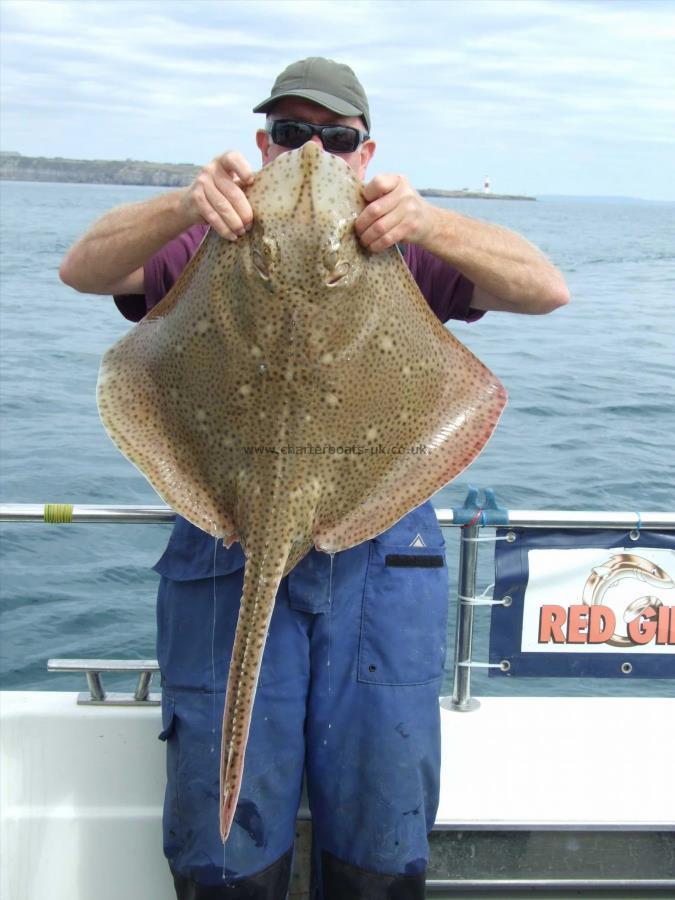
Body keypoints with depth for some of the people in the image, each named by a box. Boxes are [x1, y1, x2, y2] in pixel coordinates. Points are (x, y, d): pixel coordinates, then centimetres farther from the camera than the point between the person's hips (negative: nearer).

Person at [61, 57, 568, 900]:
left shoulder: (401, 249, 11)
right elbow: (81, 269, -4)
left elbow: (547, 288, -3)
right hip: (226, 550, 0)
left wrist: (428, 223, -21)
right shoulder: (213, 243, 11)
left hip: (378, 556, 1)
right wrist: (183, 205, -24)